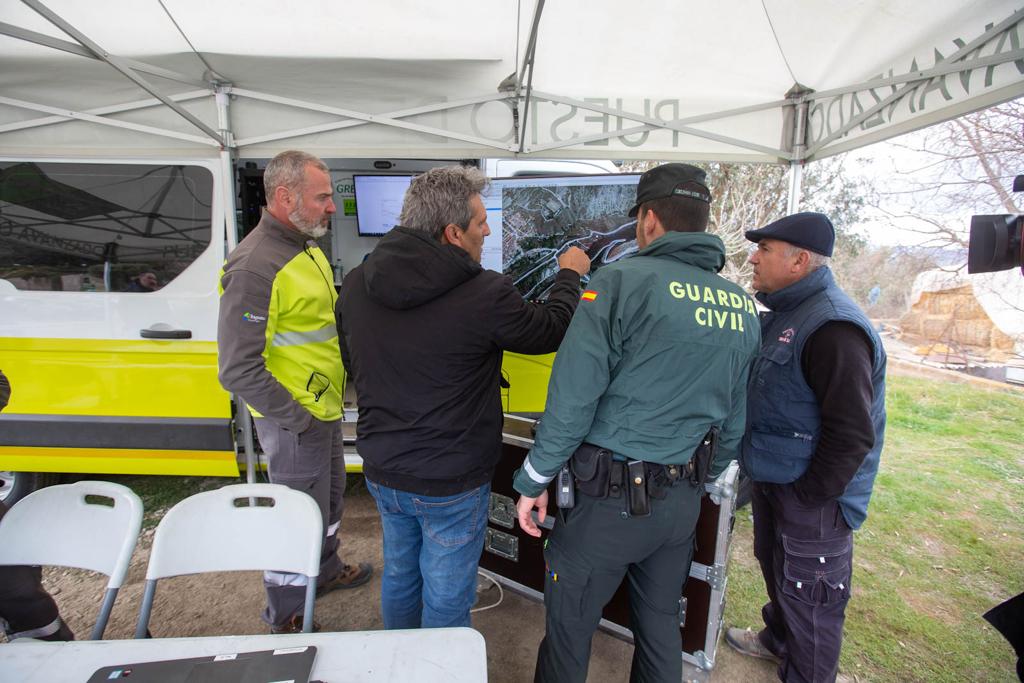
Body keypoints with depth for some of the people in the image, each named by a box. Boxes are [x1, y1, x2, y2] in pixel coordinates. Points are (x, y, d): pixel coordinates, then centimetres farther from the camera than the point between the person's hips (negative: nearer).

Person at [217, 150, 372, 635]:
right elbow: (238, 371, -26)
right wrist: (296, 418, -19)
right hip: (295, 423, -9)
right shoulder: (254, 267, -24)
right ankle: (286, 623, 32)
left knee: (330, 496, 26)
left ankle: (326, 571, 51)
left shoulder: (307, 248, 7)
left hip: (325, 408, 9)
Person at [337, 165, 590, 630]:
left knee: (400, 574, 29)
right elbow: (550, 331, -9)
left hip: (382, 472, 7)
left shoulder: (355, 285, -7)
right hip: (451, 486, -6)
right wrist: (569, 276, 8)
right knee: (447, 597, 17)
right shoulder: (485, 293, -26)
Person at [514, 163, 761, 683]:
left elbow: (573, 396, -18)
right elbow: (735, 420, 11)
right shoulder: (742, 307, 5)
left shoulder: (622, 280, -15)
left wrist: (534, 480, -7)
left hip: (610, 497, -6)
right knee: (660, 624, 25)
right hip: (683, 500, 7)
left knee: (569, 626, 14)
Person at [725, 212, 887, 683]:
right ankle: (778, 639, 50)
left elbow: (853, 433, -25)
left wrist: (808, 497, -19)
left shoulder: (833, 327, -24)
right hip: (772, 482, 10)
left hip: (812, 498, -9)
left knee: (808, 596, 7)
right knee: (774, 567, 27)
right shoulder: (784, 315, 7)